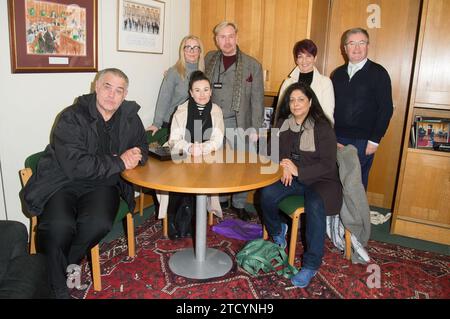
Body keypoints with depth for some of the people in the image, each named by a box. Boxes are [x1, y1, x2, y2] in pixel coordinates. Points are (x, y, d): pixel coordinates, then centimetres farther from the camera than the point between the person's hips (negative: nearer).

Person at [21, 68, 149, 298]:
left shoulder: (130, 117, 5)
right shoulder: (72, 117, -11)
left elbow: (142, 147, 18)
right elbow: (75, 165, -22)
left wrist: (135, 155, -6)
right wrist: (119, 162, -19)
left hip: (102, 184, 3)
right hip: (62, 183, -2)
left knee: (99, 223, -29)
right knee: (59, 226, -30)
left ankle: (68, 263, 3)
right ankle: (57, 289, -3)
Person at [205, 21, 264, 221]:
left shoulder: (252, 65, 0)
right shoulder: (209, 59, 8)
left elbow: (257, 99, -1)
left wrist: (255, 128, -5)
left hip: (239, 124, -2)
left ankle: (239, 204, 17)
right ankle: (220, 199, 28)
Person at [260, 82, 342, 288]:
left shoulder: (322, 128, -10)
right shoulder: (283, 124, 5)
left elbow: (328, 165, -14)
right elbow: (273, 151, 11)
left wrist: (298, 170, -26)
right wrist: (283, 166, -12)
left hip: (320, 180, -4)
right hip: (293, 178, 4)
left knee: (314, 206, -35)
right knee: (267, 195, -24)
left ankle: (311, 265, -20)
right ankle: (277, 232, 9)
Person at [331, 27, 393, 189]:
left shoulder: (378, 73, -2)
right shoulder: (337, 74, 10)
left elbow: (386, 109, -5)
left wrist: (375, 140, -10)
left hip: (363, 141, -3)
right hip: (336, 139, 4)